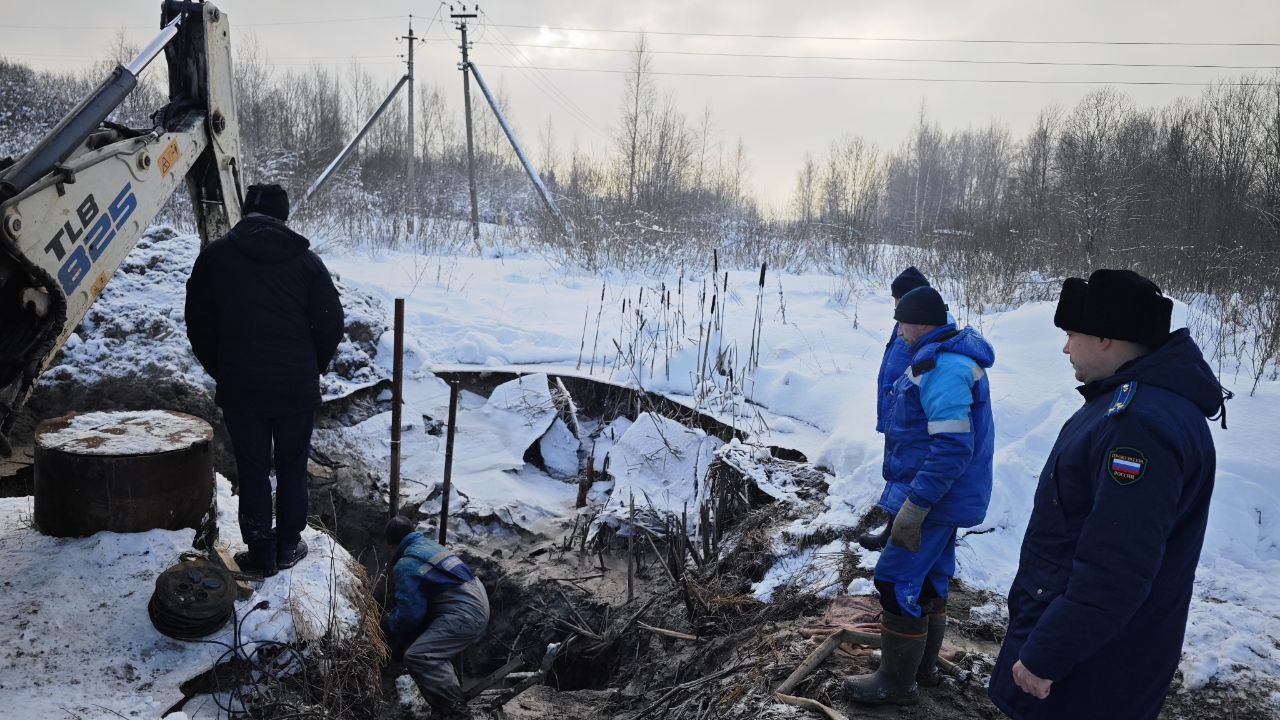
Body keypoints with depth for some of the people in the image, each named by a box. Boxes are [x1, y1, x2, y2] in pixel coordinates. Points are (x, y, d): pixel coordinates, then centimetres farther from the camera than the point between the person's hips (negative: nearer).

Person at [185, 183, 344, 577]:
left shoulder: (215, 255, -1)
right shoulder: (306, 260, -2)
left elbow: (199, 326, 2)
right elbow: (331, 324, -2)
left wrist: (221, 372, 14)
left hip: (240, 388, 0)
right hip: (297, 388, 0)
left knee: (252, 471, 11)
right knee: (292, 467, 15)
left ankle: (260, 553, 17)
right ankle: (288, 546, 24)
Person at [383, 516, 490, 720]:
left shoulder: (405, 565, -8)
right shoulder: (430, 544, 20)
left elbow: (410, 612, -11)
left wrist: (390, 623, 10)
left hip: (464, 615, -11)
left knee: (416, 657, -19)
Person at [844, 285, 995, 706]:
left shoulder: (943, 367, -25)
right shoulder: (951, 357, 10)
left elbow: (953, 448, -30)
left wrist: (914, 506, -28)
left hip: (933, 498, -10)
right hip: (946, 497, 10)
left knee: (897, 582, -2)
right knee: (928, 579, 20)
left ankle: (897, 682, 11)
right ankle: (923, 665, 34)